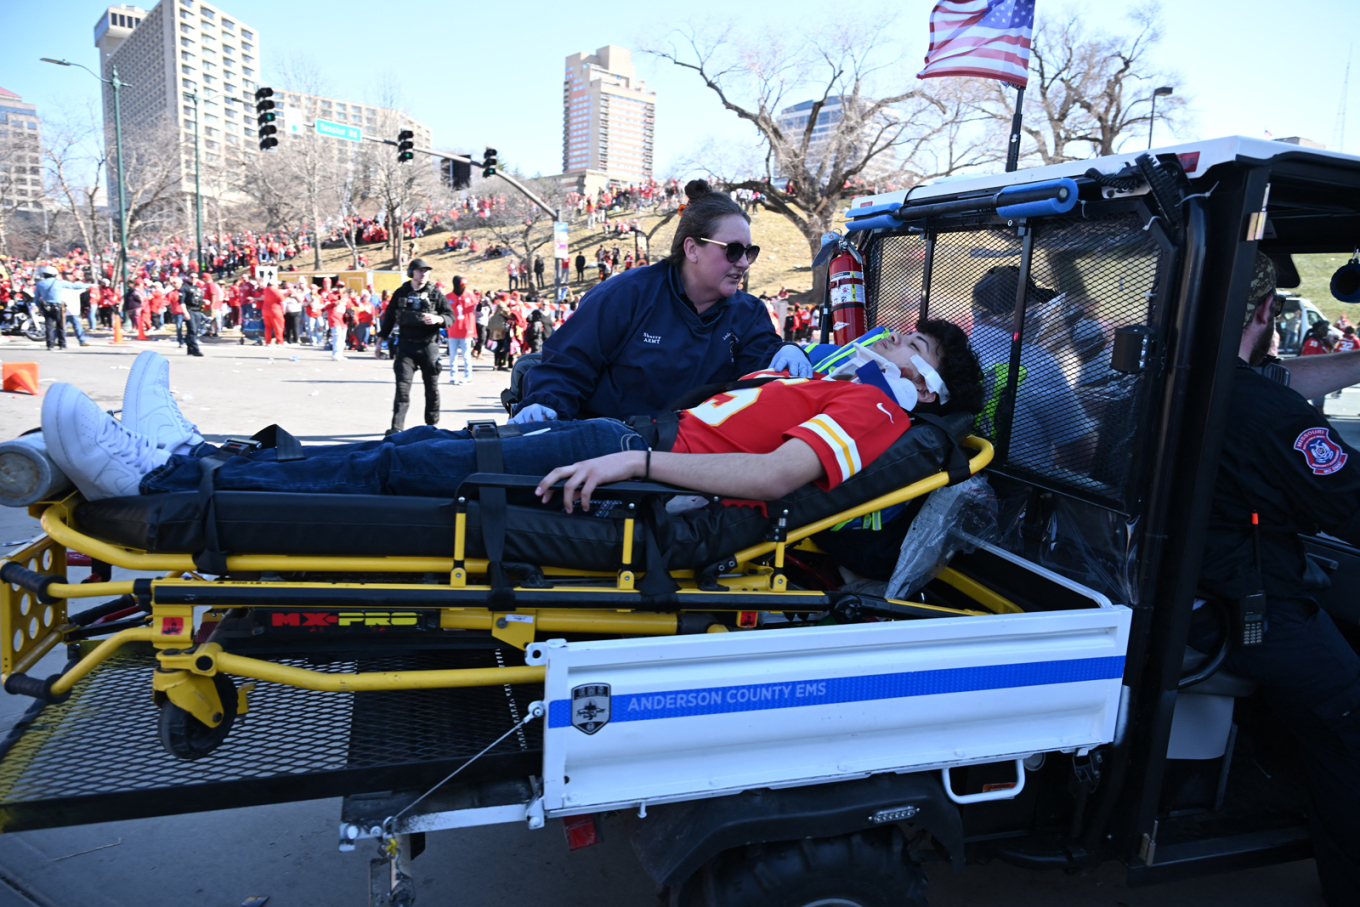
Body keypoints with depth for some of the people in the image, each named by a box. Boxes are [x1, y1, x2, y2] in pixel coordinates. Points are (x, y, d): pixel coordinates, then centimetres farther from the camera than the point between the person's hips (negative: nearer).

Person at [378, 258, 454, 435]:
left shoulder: (435, 293, 3)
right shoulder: (400, 293, 7)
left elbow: (450, 316, 0)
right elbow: (389, 316, 14)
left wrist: (437, 319, -22)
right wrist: (382, 340, 13)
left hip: (429, 346, 0)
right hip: (406, 346, 0)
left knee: (432, 387, 8)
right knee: (402, 387, -7)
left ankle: (432, 424, 23)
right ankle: (396, 427, -8)